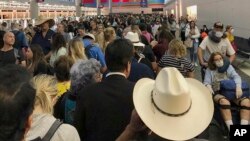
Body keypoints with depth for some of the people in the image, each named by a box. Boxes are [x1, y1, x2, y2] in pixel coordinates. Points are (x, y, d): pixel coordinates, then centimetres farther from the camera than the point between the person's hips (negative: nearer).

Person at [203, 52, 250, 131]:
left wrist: (238, 87, -19)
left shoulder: (228, 67, 19)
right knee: (224, 102, -39)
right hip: (218, 93, -2)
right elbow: (206, 82, 5)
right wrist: (209, 87, -22)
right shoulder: (209, 70, 16)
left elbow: (236, 76, 3)